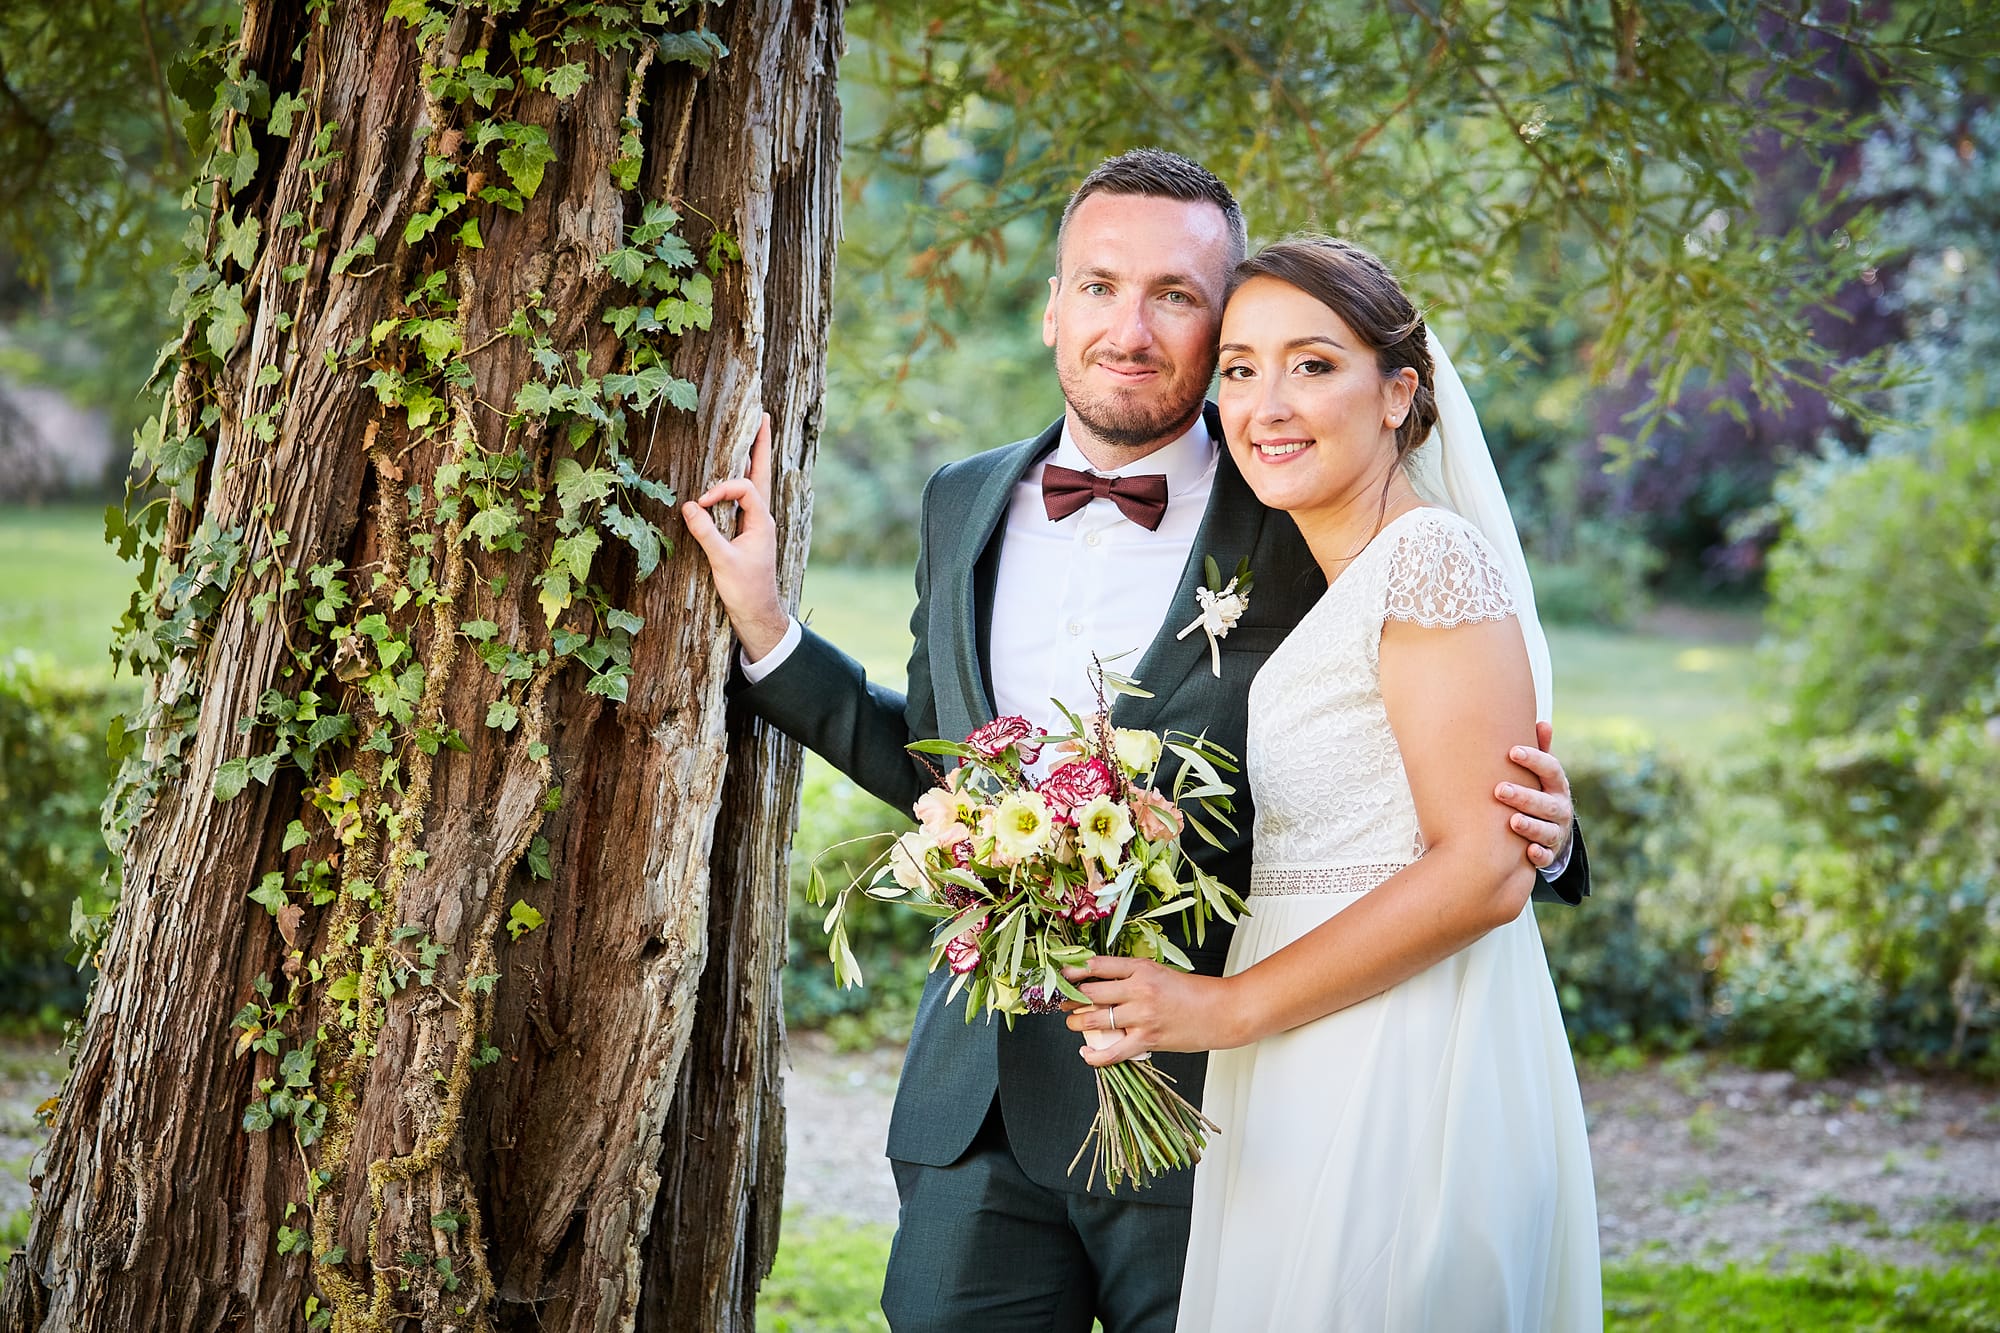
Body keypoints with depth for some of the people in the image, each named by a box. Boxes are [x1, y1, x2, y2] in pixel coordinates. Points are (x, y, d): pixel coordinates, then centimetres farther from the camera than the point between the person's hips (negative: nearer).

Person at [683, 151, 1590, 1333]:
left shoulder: (1310, 530, -6)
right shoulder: (965, 506, 10)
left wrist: (1534, 829, -20)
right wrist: (768, 630, 14)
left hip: (1204, 1110, -4)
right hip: (980, 1102, 4)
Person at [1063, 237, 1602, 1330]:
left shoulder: (1431, 556, -11)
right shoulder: (1323, 588, 17)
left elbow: (1485, 871, -18)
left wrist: (1227, 1007, -15)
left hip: (1406, 1077, -9)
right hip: (1305, 1094, 9)